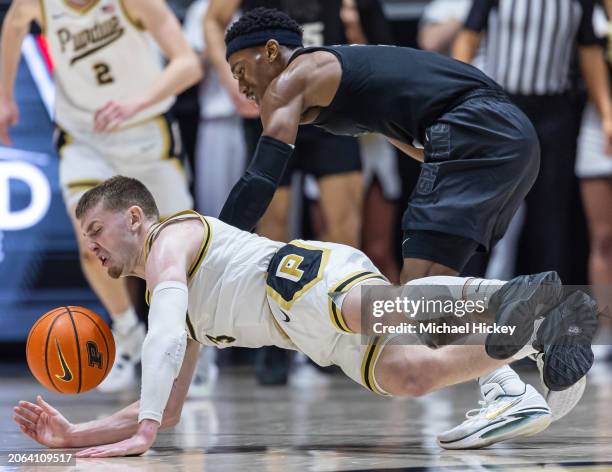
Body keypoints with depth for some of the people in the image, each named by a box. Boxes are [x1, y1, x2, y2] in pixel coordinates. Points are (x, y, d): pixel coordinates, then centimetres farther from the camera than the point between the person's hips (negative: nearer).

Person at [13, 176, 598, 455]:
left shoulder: (173, 235, 9)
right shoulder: (190, 316, 37)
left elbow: (166, 334, -10)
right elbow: (166, 411, 37)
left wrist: (143, 431, -16)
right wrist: (75, 435, 26)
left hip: (311, 274, -8)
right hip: (324, 334, 8)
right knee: (408, 373, -20)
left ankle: (511, 298, -59)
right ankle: (539, 333, -33)